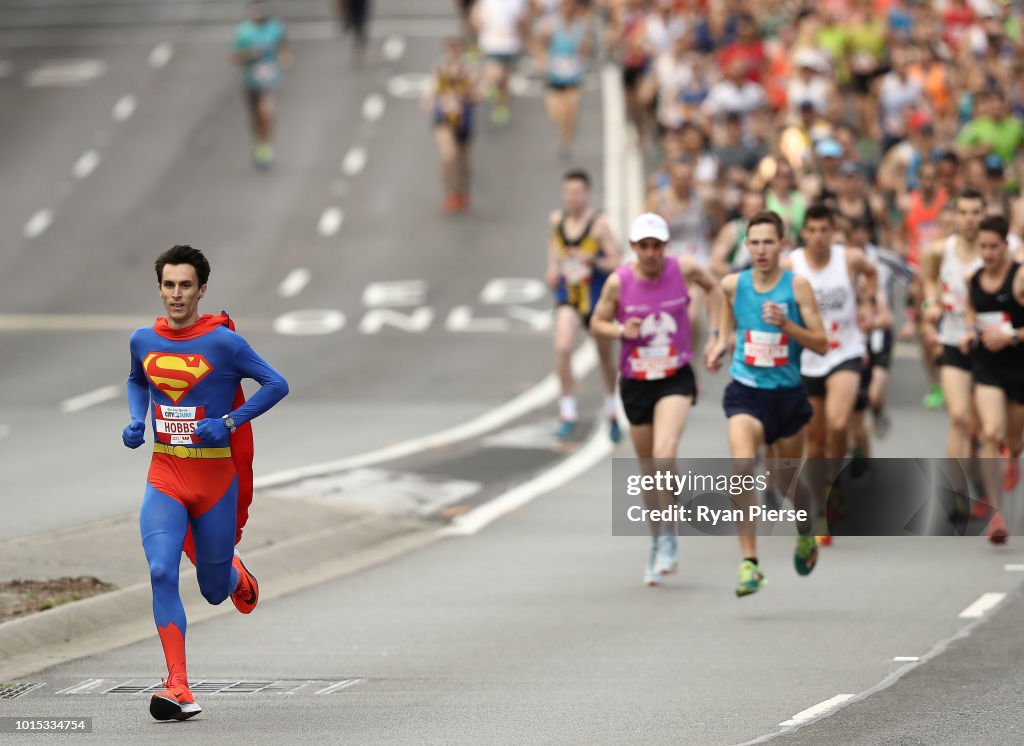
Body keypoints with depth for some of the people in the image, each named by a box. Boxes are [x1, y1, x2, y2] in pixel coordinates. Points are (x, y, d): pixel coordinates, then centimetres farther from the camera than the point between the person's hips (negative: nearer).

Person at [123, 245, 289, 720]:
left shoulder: (222, 342, -10)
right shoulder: (143, 341, 3)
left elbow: (277, 385, -6)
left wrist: (229, 422, -17)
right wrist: (136, 421, 5)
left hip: (216, 478, -2)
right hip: (164, 476, 2)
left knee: (213, 590, 8)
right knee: (162, 572, -19)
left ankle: (236, 574, 49)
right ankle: (178, 691, -20)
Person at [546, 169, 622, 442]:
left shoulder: (599, 224, -14)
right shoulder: (557, 219, 0)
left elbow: (615, 263, -14)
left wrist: (593, 261, -31)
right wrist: (553, 266, 7)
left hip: (597, 296, -2)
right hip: (568, 295, 2)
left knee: (606, 356, 13)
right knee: (562, 348, -21)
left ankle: (612, 414, 35)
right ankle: (568, 414, -15)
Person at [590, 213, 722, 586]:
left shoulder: (684, 269, -7)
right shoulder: (618, 281, -9)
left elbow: (712, 288, 14)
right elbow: (597, 322, 3)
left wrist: (713, 334, 7)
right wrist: (621, 331, -18)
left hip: (676, 379, -2)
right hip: (635, 383, 2)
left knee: (664, 452, -25)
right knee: (648, 470, 11)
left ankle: (668, 535, -10)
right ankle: (657, 542, 30)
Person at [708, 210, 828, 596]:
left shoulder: (796, 285, -8)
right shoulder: (733, 285, -1)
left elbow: (821, 344, -9)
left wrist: (785, 324, -23)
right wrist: (721, 345, 2)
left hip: (787, 394, 0)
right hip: (745, 391, 0)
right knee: (743, 466, -24)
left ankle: (805, 535, 50)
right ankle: (749, 562, -22)